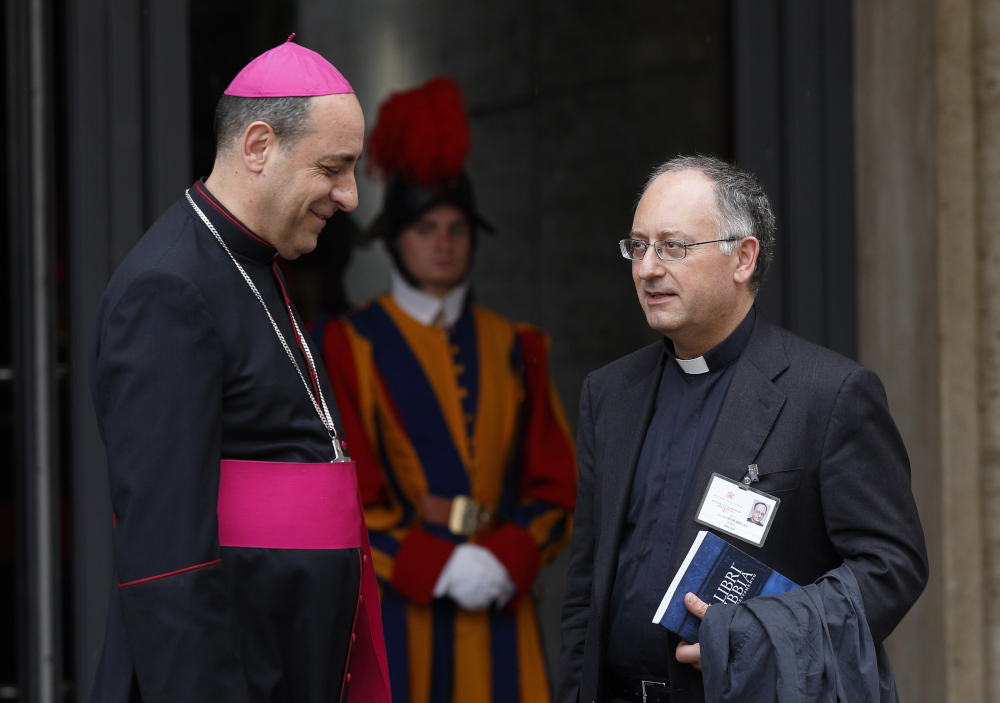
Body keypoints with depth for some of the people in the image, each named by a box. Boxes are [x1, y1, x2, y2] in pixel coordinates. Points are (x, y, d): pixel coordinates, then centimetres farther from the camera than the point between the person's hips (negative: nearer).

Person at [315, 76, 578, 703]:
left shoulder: (514, 348, 13)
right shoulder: (351, 346, 2)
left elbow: (555, 484, 8)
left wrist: (503, 563, -9)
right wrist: (440, 567, -14)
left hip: (497, 604, 3)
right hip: (396, 606, -3)